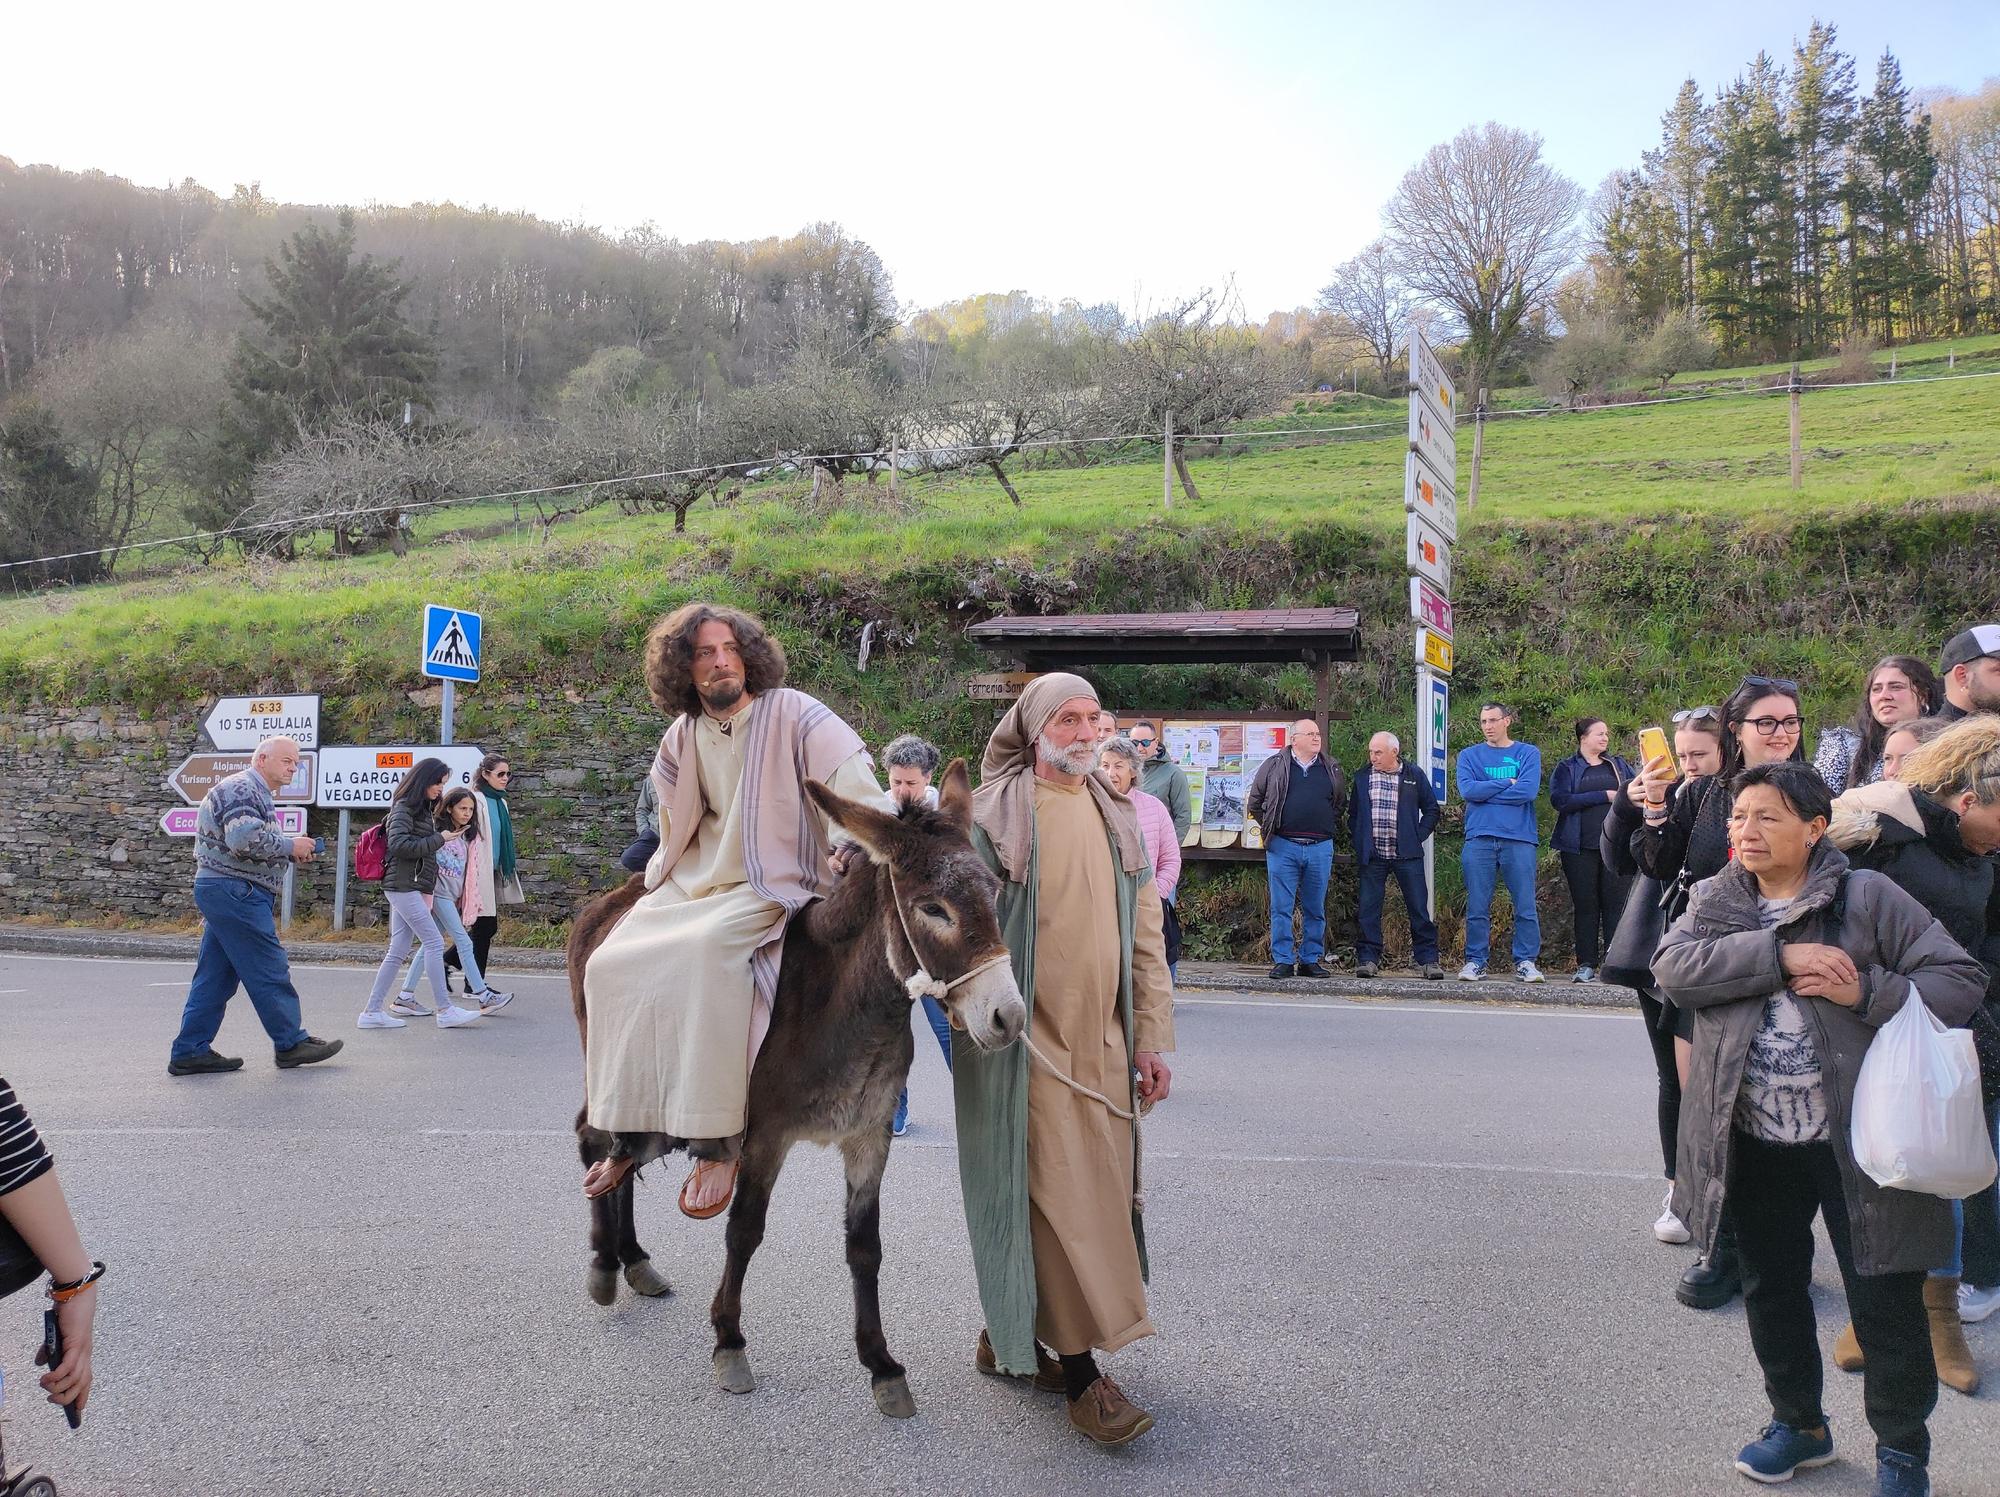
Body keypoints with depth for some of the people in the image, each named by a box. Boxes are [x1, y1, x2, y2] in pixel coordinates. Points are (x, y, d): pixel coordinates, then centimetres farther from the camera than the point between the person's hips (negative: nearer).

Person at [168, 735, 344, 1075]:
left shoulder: (254, 792, 23)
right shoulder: (242, 788, -12)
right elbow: (244, 839, -25)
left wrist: (291, 852, 10)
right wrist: (290, 847, -13)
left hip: (224, 891, 11)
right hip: (235, 891, -11)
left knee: (215, 975, 10)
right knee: (269, 971, -4)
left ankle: (190, 1052, 13)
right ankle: (291, 1043, 3)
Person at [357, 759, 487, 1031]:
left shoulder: (423, 809, 20)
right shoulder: (403, 807, -7)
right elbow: (399, 845, -18)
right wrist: (439, 839, -14)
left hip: (415, 887, 9)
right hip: (403, 885, -9)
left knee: (398, 952, 7)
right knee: (434, 942, -11)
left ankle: (372, 1011, 9)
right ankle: (446, 1010, -9)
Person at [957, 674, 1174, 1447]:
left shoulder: (1118, 817, 11)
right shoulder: (992, 814, -6)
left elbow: (1146, 935, 11)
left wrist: (1152, 1036, 8)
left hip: (1103, 1043, 6)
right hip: (1027, 1042, -6)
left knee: (1095, 1190, 12)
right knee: (1057, 1199, -4)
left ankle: (1008, 1336, 30)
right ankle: (1082, 1375, 6)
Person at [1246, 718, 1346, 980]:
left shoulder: (1332, 770, 11)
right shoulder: (1274, 766, 4)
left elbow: (1341, 804, 22)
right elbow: (1253, 802, 11)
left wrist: (1329, 828, 12)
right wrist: (1270, 827, 9)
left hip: (1320, 848, 2)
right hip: (1283, 847, -2)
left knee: (1315, 909, 7)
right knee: (1282, 907, -1)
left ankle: (1311, 960, 16)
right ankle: (1282, 961, 5)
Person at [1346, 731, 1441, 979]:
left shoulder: (1414, 777, 4)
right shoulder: (1362, 778, 9)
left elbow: (1431, 809, 9)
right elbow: (1353, 813, 15)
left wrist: (1418, 837, -1)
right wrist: (1356, 842, 4)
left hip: (1407, 855, -1)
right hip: (1372, 856, 2)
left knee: (1419, 908, 0)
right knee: (1369, 909, 0)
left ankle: (1428, 959, 6)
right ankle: (1368, 959, 6)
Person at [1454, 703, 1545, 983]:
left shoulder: (1528, 754, 8)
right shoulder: (1469, 755, 12)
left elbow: (1528, 790, -9)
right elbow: (1467, 790, -5)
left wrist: (1484, 792, -5)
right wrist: (1507, 783, -5)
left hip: (1519, 838, -1)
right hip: (1479, 838, 1)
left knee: (1525, 906, 0)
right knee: (1477, 907, 2)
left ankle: (1525, 961, 10)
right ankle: (1475, 961, 9)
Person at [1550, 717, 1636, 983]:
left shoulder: (1619, 766, 17)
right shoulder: (1566, 769, 6)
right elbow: (1560, 800, -10)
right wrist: (1604, 796, -9)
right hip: (1580, 848, -2)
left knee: (1616, 902, -3)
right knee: (1585, 905, 2)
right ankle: (1586, 965, 6)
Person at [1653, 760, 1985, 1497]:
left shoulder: (1868, 897, -5)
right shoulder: (1714, 902, 4)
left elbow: (1963, 980, -6)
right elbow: (1673, 966, -14)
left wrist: (1868, 993, -20)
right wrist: (1780, 957, -23)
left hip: (1854, 1140, -3)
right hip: (1755, 1145, 3)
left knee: (1885, 1300, 6)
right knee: (1771, 1290, 17)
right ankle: (1799, 1422, 38)